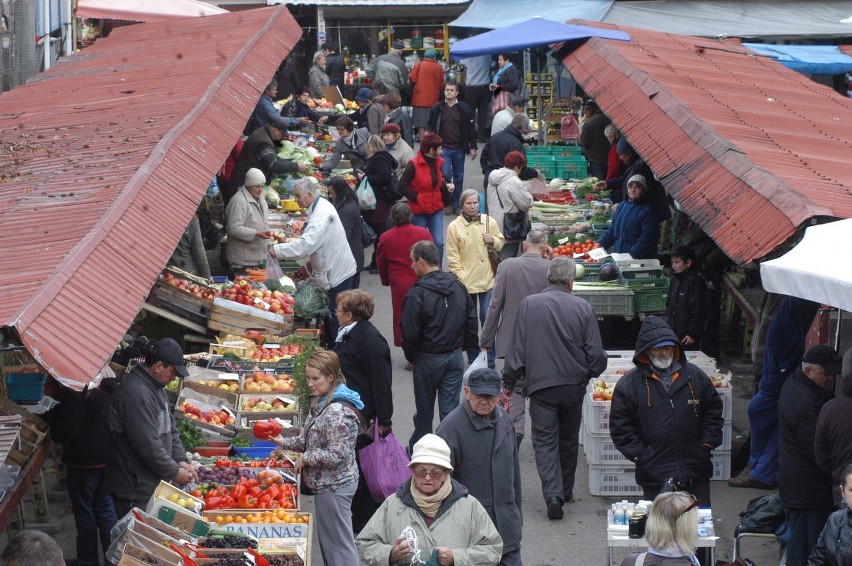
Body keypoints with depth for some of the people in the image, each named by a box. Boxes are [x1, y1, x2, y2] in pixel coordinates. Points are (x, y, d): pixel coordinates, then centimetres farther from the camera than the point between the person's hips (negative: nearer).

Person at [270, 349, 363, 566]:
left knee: (338, 542, 0)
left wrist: (305, 458, -16)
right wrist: (286, 443, 5)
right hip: (327, 483, 10)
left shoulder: (337, 411, -25)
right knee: (326, 539, 20)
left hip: (334, 486, -10)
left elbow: (336, 455, -27)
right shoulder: (321, 402, 6)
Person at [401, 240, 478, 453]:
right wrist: (463, 346, 15)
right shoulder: (458, 286, 1)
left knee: (424, 409, 10)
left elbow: (410, 332, -15)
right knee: (451, 407, 7)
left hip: (428, 358, -4)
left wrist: (411, 356, 1)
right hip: (455, 356, 4)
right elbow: (472, 322, 6)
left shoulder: (417, 293, -18)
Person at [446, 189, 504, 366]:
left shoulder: (489, 222, 2)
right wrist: (461, 278, -12)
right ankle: (473, 357, 21)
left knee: (488, 318, 1)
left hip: (487, 279, 1)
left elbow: (500, 244, 15)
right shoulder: (454, 227, -5)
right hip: (466, 282, -1)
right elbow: (452, 257, -5)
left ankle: (489, 357, 10)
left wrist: (493, 241, -7)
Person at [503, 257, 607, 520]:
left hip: (541, 384, -2)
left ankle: (553, 495, -14)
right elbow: (596, 353, -2)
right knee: (569, 439, 18)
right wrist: (592, 372, 19)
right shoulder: (583, 308, -5)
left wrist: (508, 382, 6)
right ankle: (566, 490, 31)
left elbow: (517, 349, -4)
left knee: (545, 440, 1)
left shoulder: (529, 305, -6)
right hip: (574, 385, 2)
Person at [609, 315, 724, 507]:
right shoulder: (629, 384, 0)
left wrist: (707, 444, 4)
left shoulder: (695, 376, 7)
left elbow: (714, 411, 15)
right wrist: (639, 455, -6)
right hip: (654, 476, -2)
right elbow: (620, 426, 1)